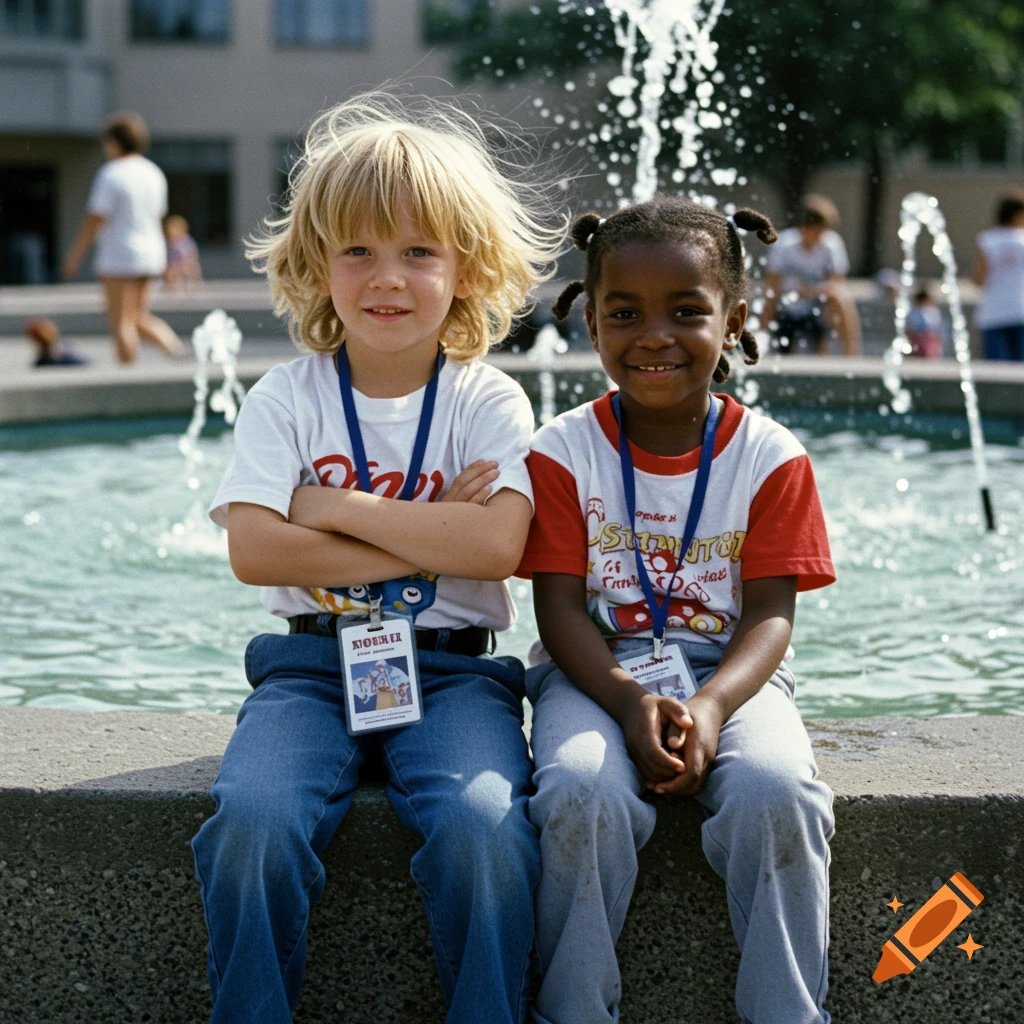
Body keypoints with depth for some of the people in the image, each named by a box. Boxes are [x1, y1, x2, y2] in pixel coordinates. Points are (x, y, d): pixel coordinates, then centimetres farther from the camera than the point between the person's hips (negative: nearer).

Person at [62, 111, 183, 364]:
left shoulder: (111, 174, -12)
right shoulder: (154, 173, 10)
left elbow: (95, 220, -14)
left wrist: (75, 255, -5)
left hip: (119, 256, -8)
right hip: (152, 254, 8)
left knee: (122, 322, -3)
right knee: (139, 318, 15)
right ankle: (176, 347, -5)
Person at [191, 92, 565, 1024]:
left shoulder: (488, 402, 3)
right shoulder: (287, 399, 5)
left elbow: (497, 544, -15)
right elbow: (254, 551, -10)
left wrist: (336, 507, -12)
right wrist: (428, 542, -11)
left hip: (451, 667, -1)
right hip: (312, 663, 1)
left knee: (483, 827, -29)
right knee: (253, 823, -27)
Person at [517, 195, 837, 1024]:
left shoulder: (772, 456, -1)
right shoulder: (564, 451, -1)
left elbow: (769, 614, -5)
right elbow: (561, 607, -6)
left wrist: (711, 705, -25)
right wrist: (630, 704, -24)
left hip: (729, 671, 1)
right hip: (596, 672, 0)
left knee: (776, 793, -30)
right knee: (584, 792, -32)